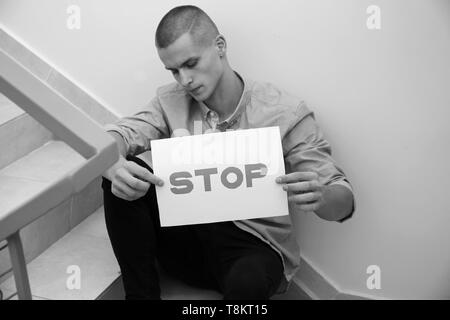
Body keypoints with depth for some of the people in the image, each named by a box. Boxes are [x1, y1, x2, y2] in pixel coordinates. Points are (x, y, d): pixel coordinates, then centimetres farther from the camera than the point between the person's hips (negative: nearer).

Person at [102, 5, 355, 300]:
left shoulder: (286, 113, -12)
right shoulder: (171, 101, 0)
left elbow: (344, 201, -11)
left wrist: (320, 198, -36)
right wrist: (114, 165, -34)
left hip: (254, 244, -4)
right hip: (186, 235, 4)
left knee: (248, 280, -38)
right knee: (123, 175, -16)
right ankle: (141, 293, -6)